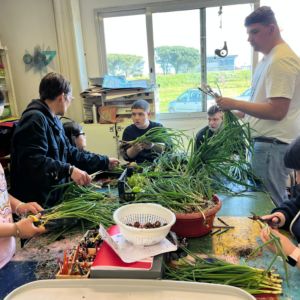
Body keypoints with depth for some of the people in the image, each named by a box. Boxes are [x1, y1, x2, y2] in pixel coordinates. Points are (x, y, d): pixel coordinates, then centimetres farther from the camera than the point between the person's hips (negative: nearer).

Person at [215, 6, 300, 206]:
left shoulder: (281, 60, -16)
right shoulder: (270, 58, 16)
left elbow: (277, 111, -22)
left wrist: (235, 104, -17)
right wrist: (240, 114, 13)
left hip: (272, 145, -10)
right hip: (265, 142, 10)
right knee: (276, 201, 16)